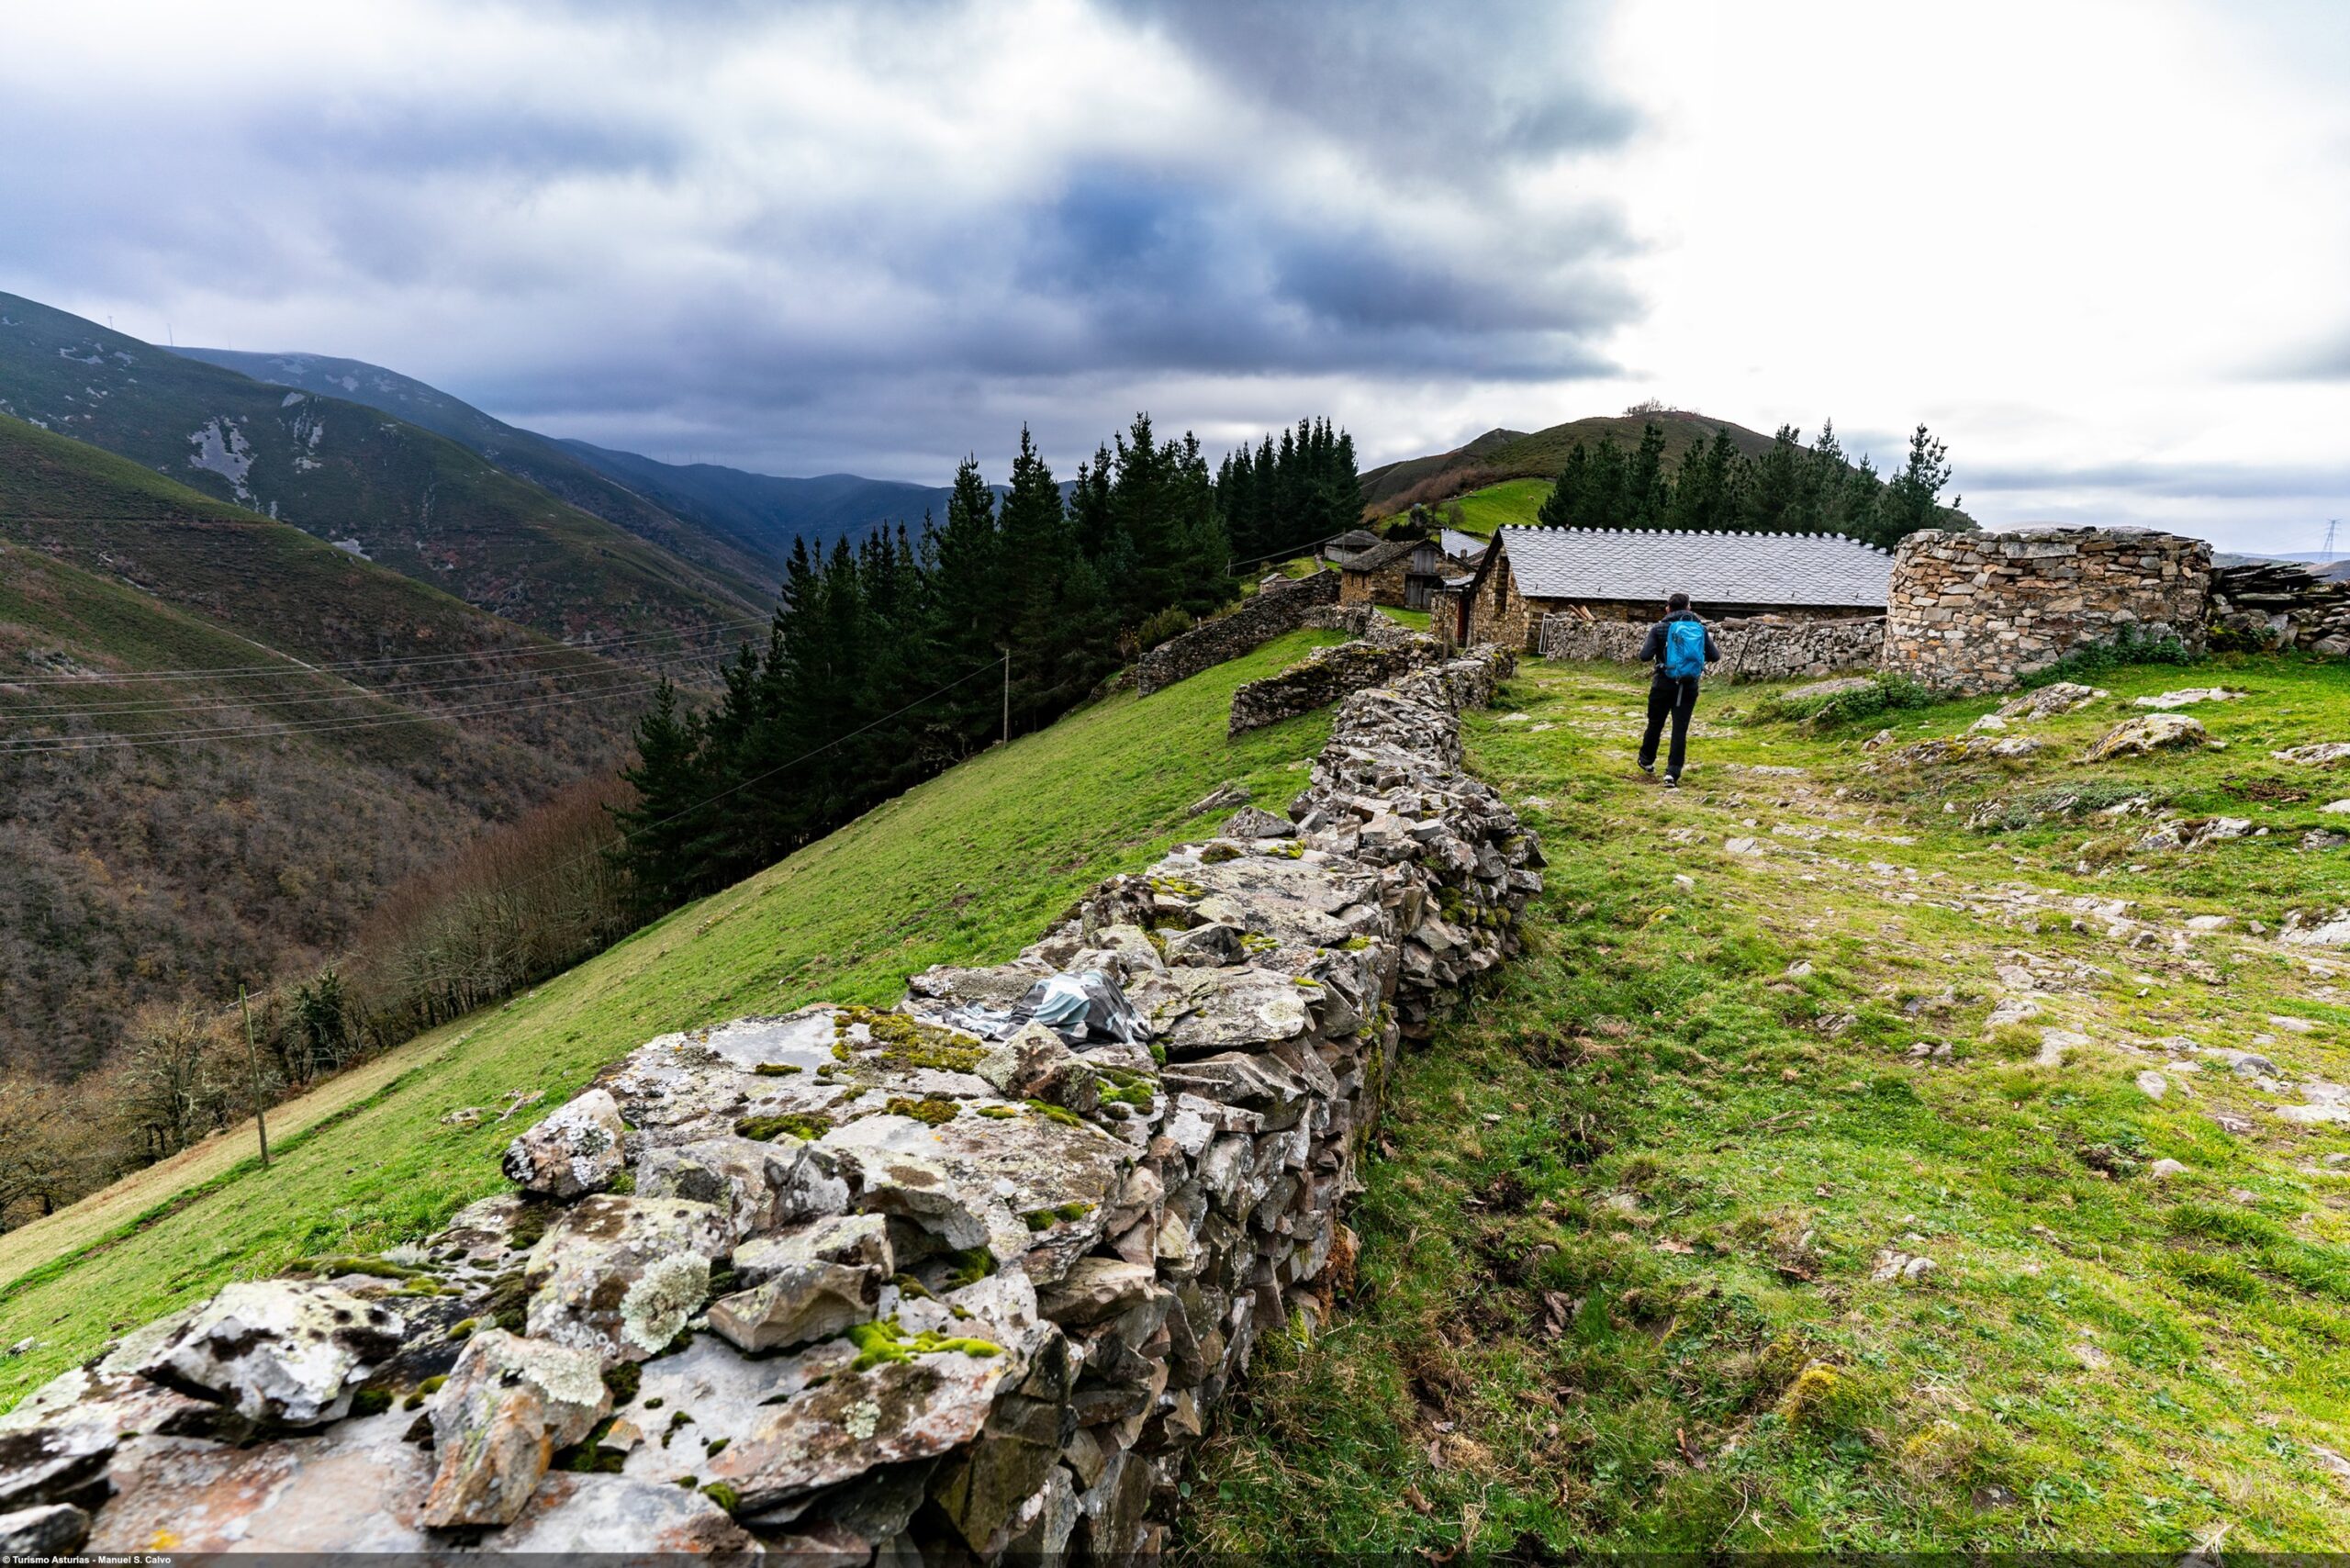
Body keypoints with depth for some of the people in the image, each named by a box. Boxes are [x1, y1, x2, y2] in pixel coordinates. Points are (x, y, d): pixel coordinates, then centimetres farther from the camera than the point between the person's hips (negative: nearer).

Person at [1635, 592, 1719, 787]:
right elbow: (1715, 656, 1)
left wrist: (1643, 648, 11)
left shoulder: (1659, 629, -4)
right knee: (1680, 729, 2)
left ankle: (1647, 761, 34)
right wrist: (1709, 641, 21)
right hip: (1689, 686, 1)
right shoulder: (1700, 629, 3)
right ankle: (1672, 773, -6)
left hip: (1664, 684, -1)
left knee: (1655, 724, 17)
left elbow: (1645, 657, -12)